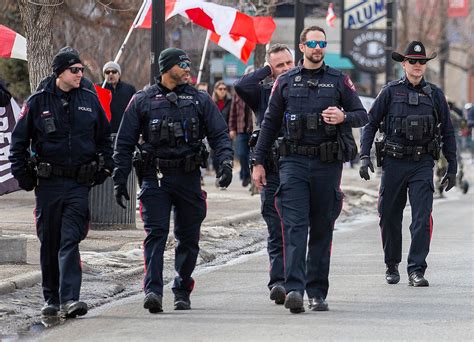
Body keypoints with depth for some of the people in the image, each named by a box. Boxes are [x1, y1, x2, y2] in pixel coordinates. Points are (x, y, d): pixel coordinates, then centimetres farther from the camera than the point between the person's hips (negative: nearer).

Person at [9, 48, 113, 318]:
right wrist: (22, 175, -1)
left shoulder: (90, 100, 6)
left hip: (80, 184, 0)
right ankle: (51, 298, 17)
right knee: (49, 243, 7)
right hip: (48, 183, 0)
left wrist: (105, 168, 8)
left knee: (70, 241, -10)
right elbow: (19, 141, 5)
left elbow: (105, 137, 17)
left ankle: (70, 298, -18)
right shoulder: (38, 102, 1)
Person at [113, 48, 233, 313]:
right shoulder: (142, 101, 6)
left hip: (189, 178, 2)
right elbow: (124, 143, 8)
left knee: (188, 238, 7)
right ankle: (153, 291, -21)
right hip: (155, 178, -2)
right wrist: (120, 180, 3)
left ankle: (183, 291, 20)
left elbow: (220, 134, 7)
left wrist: (225, 162, -12)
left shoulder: (200, 100, 9)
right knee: (156, 233, -13)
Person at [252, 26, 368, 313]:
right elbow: (270, 123, 12)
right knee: (294, 225, -12)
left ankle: (317, 292, 11)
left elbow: (362, 115, 7)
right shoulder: (285, 82, 9)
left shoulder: (339, 80, 8)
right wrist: (259, 162, 7)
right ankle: (294, 289, -22)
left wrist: (343, 117, -15)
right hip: (294, 162, -1)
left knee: (322, 230, 5)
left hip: (328, 163, 1)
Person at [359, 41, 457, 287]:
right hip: (393, 163, 0)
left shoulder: (435, 95, 8)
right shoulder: (390, 92, 4)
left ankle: (416, 270, -11)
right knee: (389, 217, 7)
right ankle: (392, 266, 23)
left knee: (422, 218, -11)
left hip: (422, 165, 0)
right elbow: (370, 124, 6)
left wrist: (452, 167, 11)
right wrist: (364, 156, -5)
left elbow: (448, 132, 13)